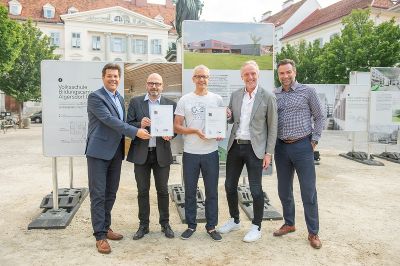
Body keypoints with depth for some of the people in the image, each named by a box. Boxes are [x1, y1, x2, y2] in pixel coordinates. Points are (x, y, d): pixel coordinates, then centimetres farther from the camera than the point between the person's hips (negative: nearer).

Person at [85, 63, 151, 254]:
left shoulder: (120, 98, 15)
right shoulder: (95, 97, -10)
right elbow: (110, 120, -21)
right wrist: (136, 131, -24)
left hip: (116, 152, 8)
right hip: (99, 152, -7)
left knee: (111, 193, 14)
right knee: (98, 194, -1)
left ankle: (106, 227, 28)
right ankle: (100, 236, 8)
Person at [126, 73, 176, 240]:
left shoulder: (170, 104, 5)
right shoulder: (135, 102, 4)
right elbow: (128, 125, 1)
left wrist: (169, 134, -17)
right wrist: (140, 125, -19)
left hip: (162, 153, 0)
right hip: (141, 153, 0)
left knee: (163, 190, 9)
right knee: (142, 190, 10)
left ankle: (165, 224, 25)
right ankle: (143, 225, 25)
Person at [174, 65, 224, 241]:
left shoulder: (217, 99, 5)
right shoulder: (184, 100, 2)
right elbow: (176, 127, 0)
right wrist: (195, 131, -15)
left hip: (211, 152, 0)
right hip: (190, 153, 0)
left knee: (212, 191, 8)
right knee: (190, 191, 10)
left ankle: (211, 226, 23)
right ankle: (191, 225, 26)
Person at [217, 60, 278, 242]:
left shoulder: (268, 97, -5)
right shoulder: (235, 95, 8)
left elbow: (272, 127, -4)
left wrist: (269, 153, -8)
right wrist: (227, 116, -8)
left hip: (254, 148, -5)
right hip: (235, 146, 5)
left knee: (255, 190, 2)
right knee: (230, 186, 12)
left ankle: (256, 228, 21)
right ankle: (234, 220, 33)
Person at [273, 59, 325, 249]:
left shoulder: (307, 91, 0)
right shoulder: (273, 95, 7)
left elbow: (319, 117, 4)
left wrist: (314, 140, -3)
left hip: (302, 146, -3)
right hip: (281, 147, 4)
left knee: (308, 191, 1)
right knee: (284, 189, 12)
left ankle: (313, 232, 15)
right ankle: (289, 224, 31)